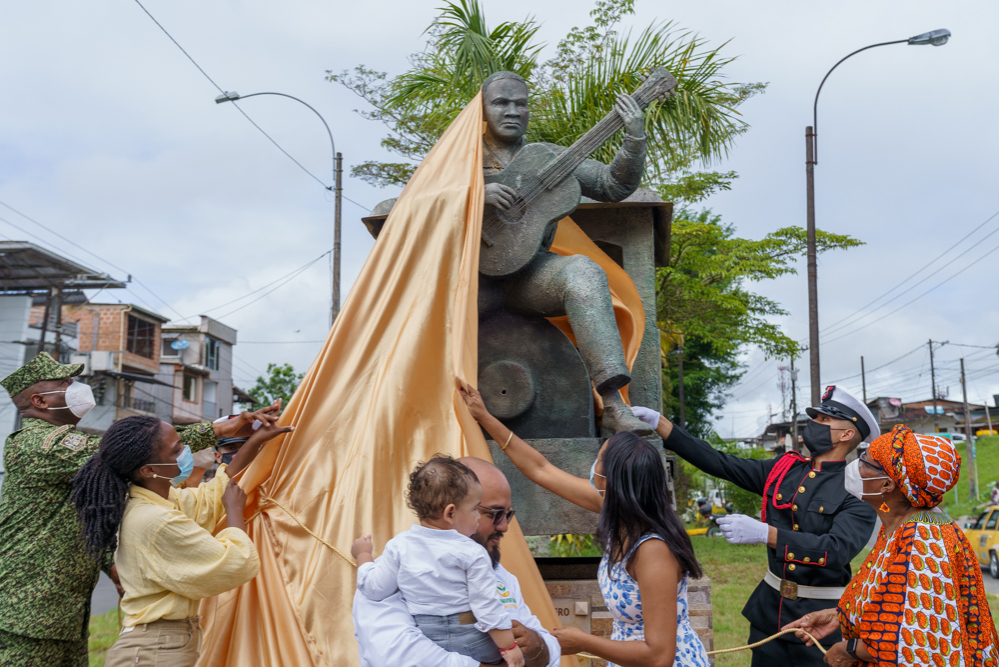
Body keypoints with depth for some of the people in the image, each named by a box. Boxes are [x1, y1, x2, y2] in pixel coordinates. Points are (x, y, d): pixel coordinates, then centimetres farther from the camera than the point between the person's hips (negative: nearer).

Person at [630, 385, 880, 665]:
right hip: (769, 608, 5)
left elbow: (838, 550, -27)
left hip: (820, 617, -5)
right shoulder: (783, 470, 4)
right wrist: (659, 423, -5)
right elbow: (720, 463, 1)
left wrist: (765, 534, -37)